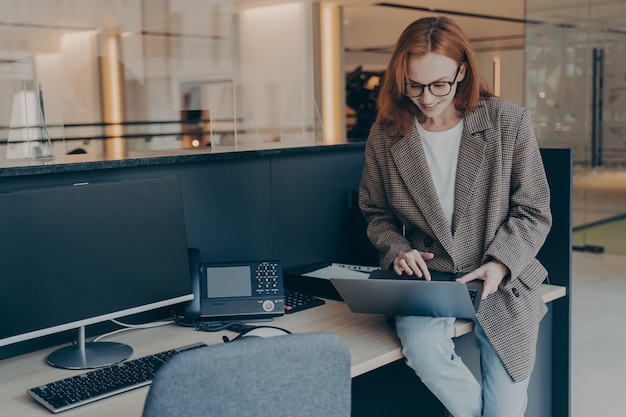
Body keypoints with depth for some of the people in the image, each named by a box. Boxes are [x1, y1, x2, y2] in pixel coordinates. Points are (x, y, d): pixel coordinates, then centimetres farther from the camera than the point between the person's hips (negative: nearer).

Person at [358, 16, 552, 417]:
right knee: (422, 347, -30)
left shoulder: (510, 122, -6)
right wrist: (397, 249, -10)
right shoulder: (386, 135, -2)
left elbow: (533, 211, -1)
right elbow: (376, 212, 11)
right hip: (426, 278, 1)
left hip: (503, 283, 0)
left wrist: (499, 264, -17)